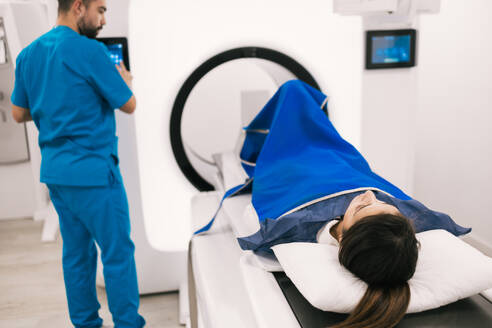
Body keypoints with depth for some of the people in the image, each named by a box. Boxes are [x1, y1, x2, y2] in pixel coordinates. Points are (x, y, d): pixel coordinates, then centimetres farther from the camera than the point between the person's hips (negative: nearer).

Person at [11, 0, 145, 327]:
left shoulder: (28, 54, 8)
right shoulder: (91, 51, -15)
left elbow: (19, 113, 14)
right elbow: (129, 105, -7)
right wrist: (124, 80, 13)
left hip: (55, 170, 8)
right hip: (93, 170, -8)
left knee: (77, 250, 16)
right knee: (118, 251, 4)